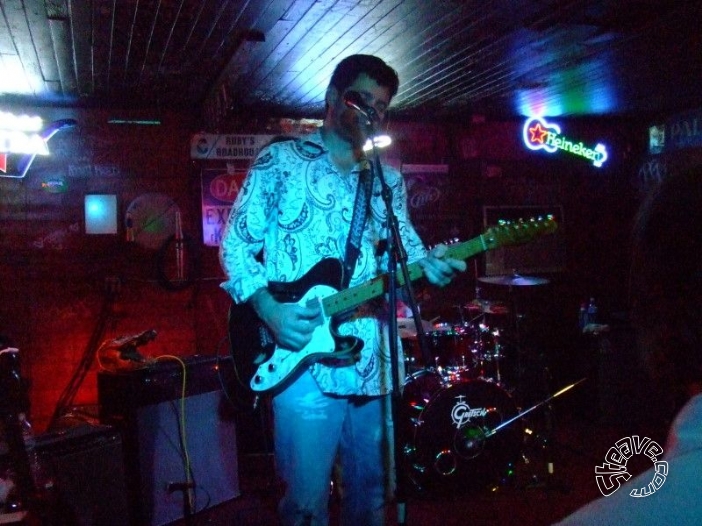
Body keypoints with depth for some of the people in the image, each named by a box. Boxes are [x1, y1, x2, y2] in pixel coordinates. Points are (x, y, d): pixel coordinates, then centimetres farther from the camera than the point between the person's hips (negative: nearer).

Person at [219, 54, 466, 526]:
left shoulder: (388, 179, 16)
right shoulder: (279, 160, 3)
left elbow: (404, 246, 9)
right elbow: (237, 243, 1)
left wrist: (428, 264, -15)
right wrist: (268, 308, -14)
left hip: (373, 356, 5)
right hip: (303, 353, -4)